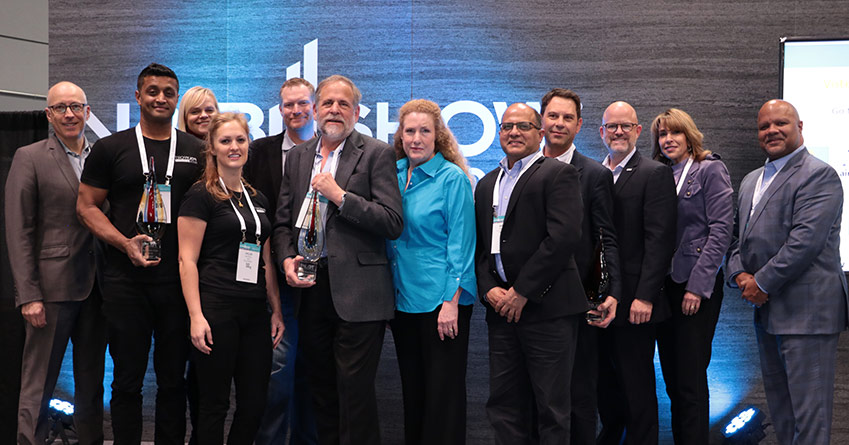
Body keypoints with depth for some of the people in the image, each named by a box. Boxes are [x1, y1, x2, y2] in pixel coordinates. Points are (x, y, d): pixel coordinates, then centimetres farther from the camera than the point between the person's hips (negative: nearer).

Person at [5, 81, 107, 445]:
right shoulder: (30, 158, -1)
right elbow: (19, 233, -6)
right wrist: (29, 296, -12)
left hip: (96, 288, 4)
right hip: (52, 288, -4)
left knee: (92, 381, 14)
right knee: (38, 384, 2)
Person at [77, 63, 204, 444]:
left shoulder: (197, 151, 8)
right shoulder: (110, 148, 4)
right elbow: (87, 206, 4)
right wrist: (125, 243, -12)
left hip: (178, 279, 1)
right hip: (125, 280, -1)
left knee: (173, 380, 9)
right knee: (127, 380, 6)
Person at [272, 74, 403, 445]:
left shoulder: (377, 154, -3)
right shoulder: (297, 156, 14)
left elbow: (393, 223, -11)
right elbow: (283, 220, 16)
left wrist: (340, 196, -16)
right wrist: (287, 258, -2)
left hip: (356, 291, -5)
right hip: (310, 287, 5)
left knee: (355, 390, -3)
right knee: (321, 389, 14)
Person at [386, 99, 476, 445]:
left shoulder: (453, 178, -9)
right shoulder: (393, 174, 7)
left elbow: (461, 244, -11)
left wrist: (452, 301, -17)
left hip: (442, 300, -6)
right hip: (403, 297, 6)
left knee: (443, 391, 2)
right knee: (412, 387, 15)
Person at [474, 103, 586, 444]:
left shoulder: (558, 174, -3)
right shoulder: (487, 184, 19)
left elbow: (563, 237, -14)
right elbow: (480, 245, 17)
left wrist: (522, 292, -14)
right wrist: (488, 289, -1)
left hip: (546, 307, -6)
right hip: (501, 309, 6)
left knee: (551, 408, 1)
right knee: (504, 407, 9)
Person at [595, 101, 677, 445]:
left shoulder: (655, 174, -5)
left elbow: (659, 240, -12)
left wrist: (645, 297, -18)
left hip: (633, 303, -5)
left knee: (637, 387, 3)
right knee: (604, 381, 14)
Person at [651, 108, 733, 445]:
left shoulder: (710, 170, -3)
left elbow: (721, 231, -10)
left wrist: (697, 286, -15)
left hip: (696, 288, -6)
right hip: (664, 285, 6)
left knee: (690, 379, -6)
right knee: (671, 377, 9)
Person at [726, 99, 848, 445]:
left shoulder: (818, 176, -10)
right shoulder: (751, 181, 18)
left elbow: (806, 240, -20)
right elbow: (740, 237, 17)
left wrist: (763, 283, -16)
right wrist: (740, 275, -2)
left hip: (807, 311, -9)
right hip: (767, 311, 9)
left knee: (808, 413, -4)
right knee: (779, 407, 16)